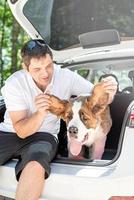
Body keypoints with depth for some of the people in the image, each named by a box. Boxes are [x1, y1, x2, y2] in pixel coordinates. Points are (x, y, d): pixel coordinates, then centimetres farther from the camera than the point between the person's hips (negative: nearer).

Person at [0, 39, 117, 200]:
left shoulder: (67, 77, -9)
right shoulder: (13, 84, -14)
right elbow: (21, 131, -14)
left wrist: (109, 93, -24)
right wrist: (40, 113, -34)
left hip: (43, 136, 0)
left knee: (35, 166, -37)